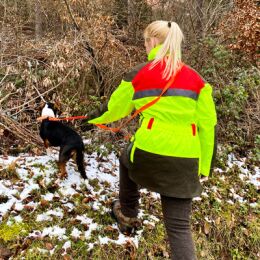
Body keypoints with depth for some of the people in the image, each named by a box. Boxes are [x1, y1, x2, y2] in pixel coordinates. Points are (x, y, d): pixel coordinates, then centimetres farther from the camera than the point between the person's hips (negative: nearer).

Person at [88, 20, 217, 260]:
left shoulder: (139, 74, 1)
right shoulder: (196, 78, 7)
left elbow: (115, 109, 14)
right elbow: (207, 124, 5)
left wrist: (94, 119, 37)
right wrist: (203, 166, 12)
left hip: (149, 152, -1)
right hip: (185, 160, 2)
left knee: (127, 161, 35)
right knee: (179, 225, 9)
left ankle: (128, 215, 50)